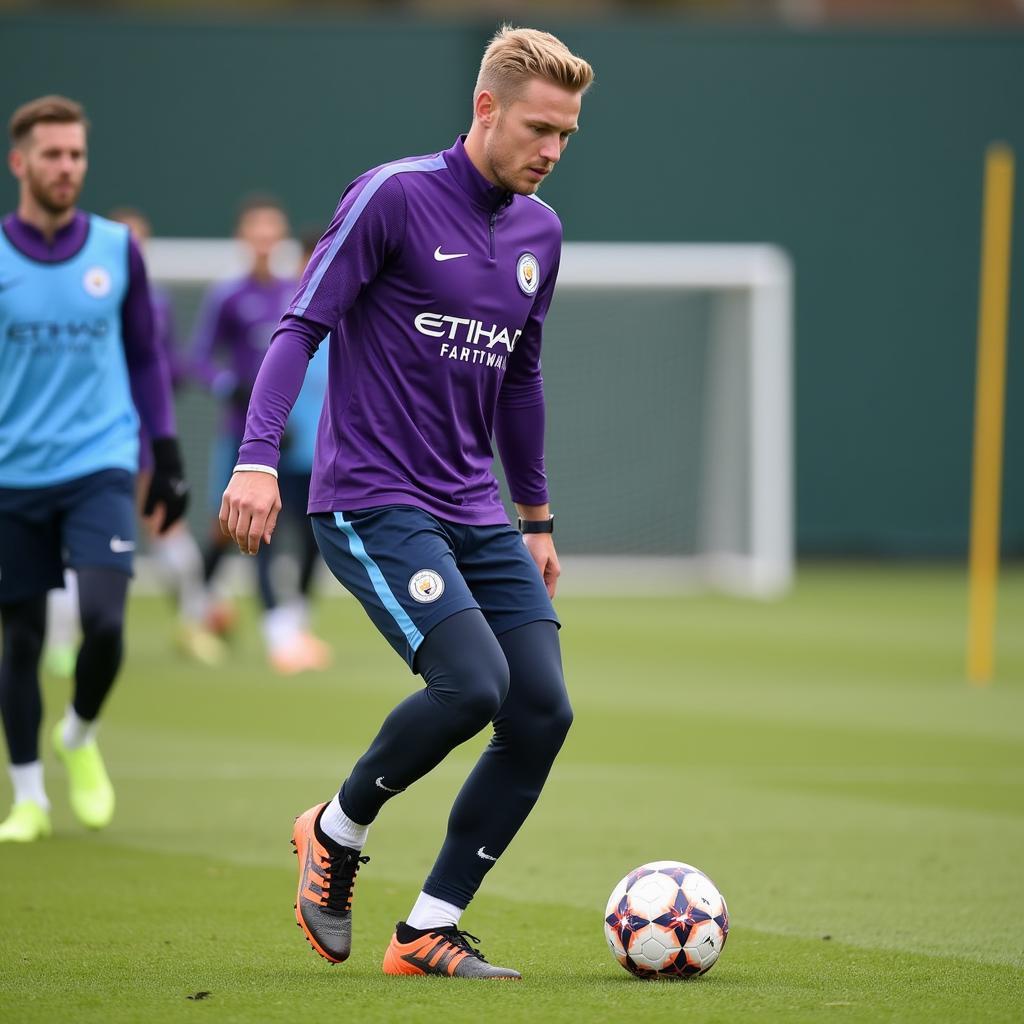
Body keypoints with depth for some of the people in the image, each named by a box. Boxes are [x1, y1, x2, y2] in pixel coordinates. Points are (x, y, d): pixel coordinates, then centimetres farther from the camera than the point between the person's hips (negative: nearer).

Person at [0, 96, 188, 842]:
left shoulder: (117, 249, 4)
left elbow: (145, 358, 13)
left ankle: (80, 738, 13)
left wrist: (168, 459, 9)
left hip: (99, 466, 0)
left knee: (103, 619, -16)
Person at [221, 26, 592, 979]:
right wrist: (257, 458, -23)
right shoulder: (393, 197, -8)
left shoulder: (539, 231, 12)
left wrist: (536, 519, 26)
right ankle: (338, 829, 4)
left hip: (475, 512, 7)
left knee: (542, 712, -7)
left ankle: (429, 930, 5)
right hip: (371, 501, -7)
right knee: (473, 682, -24)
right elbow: (301, 326, -11)